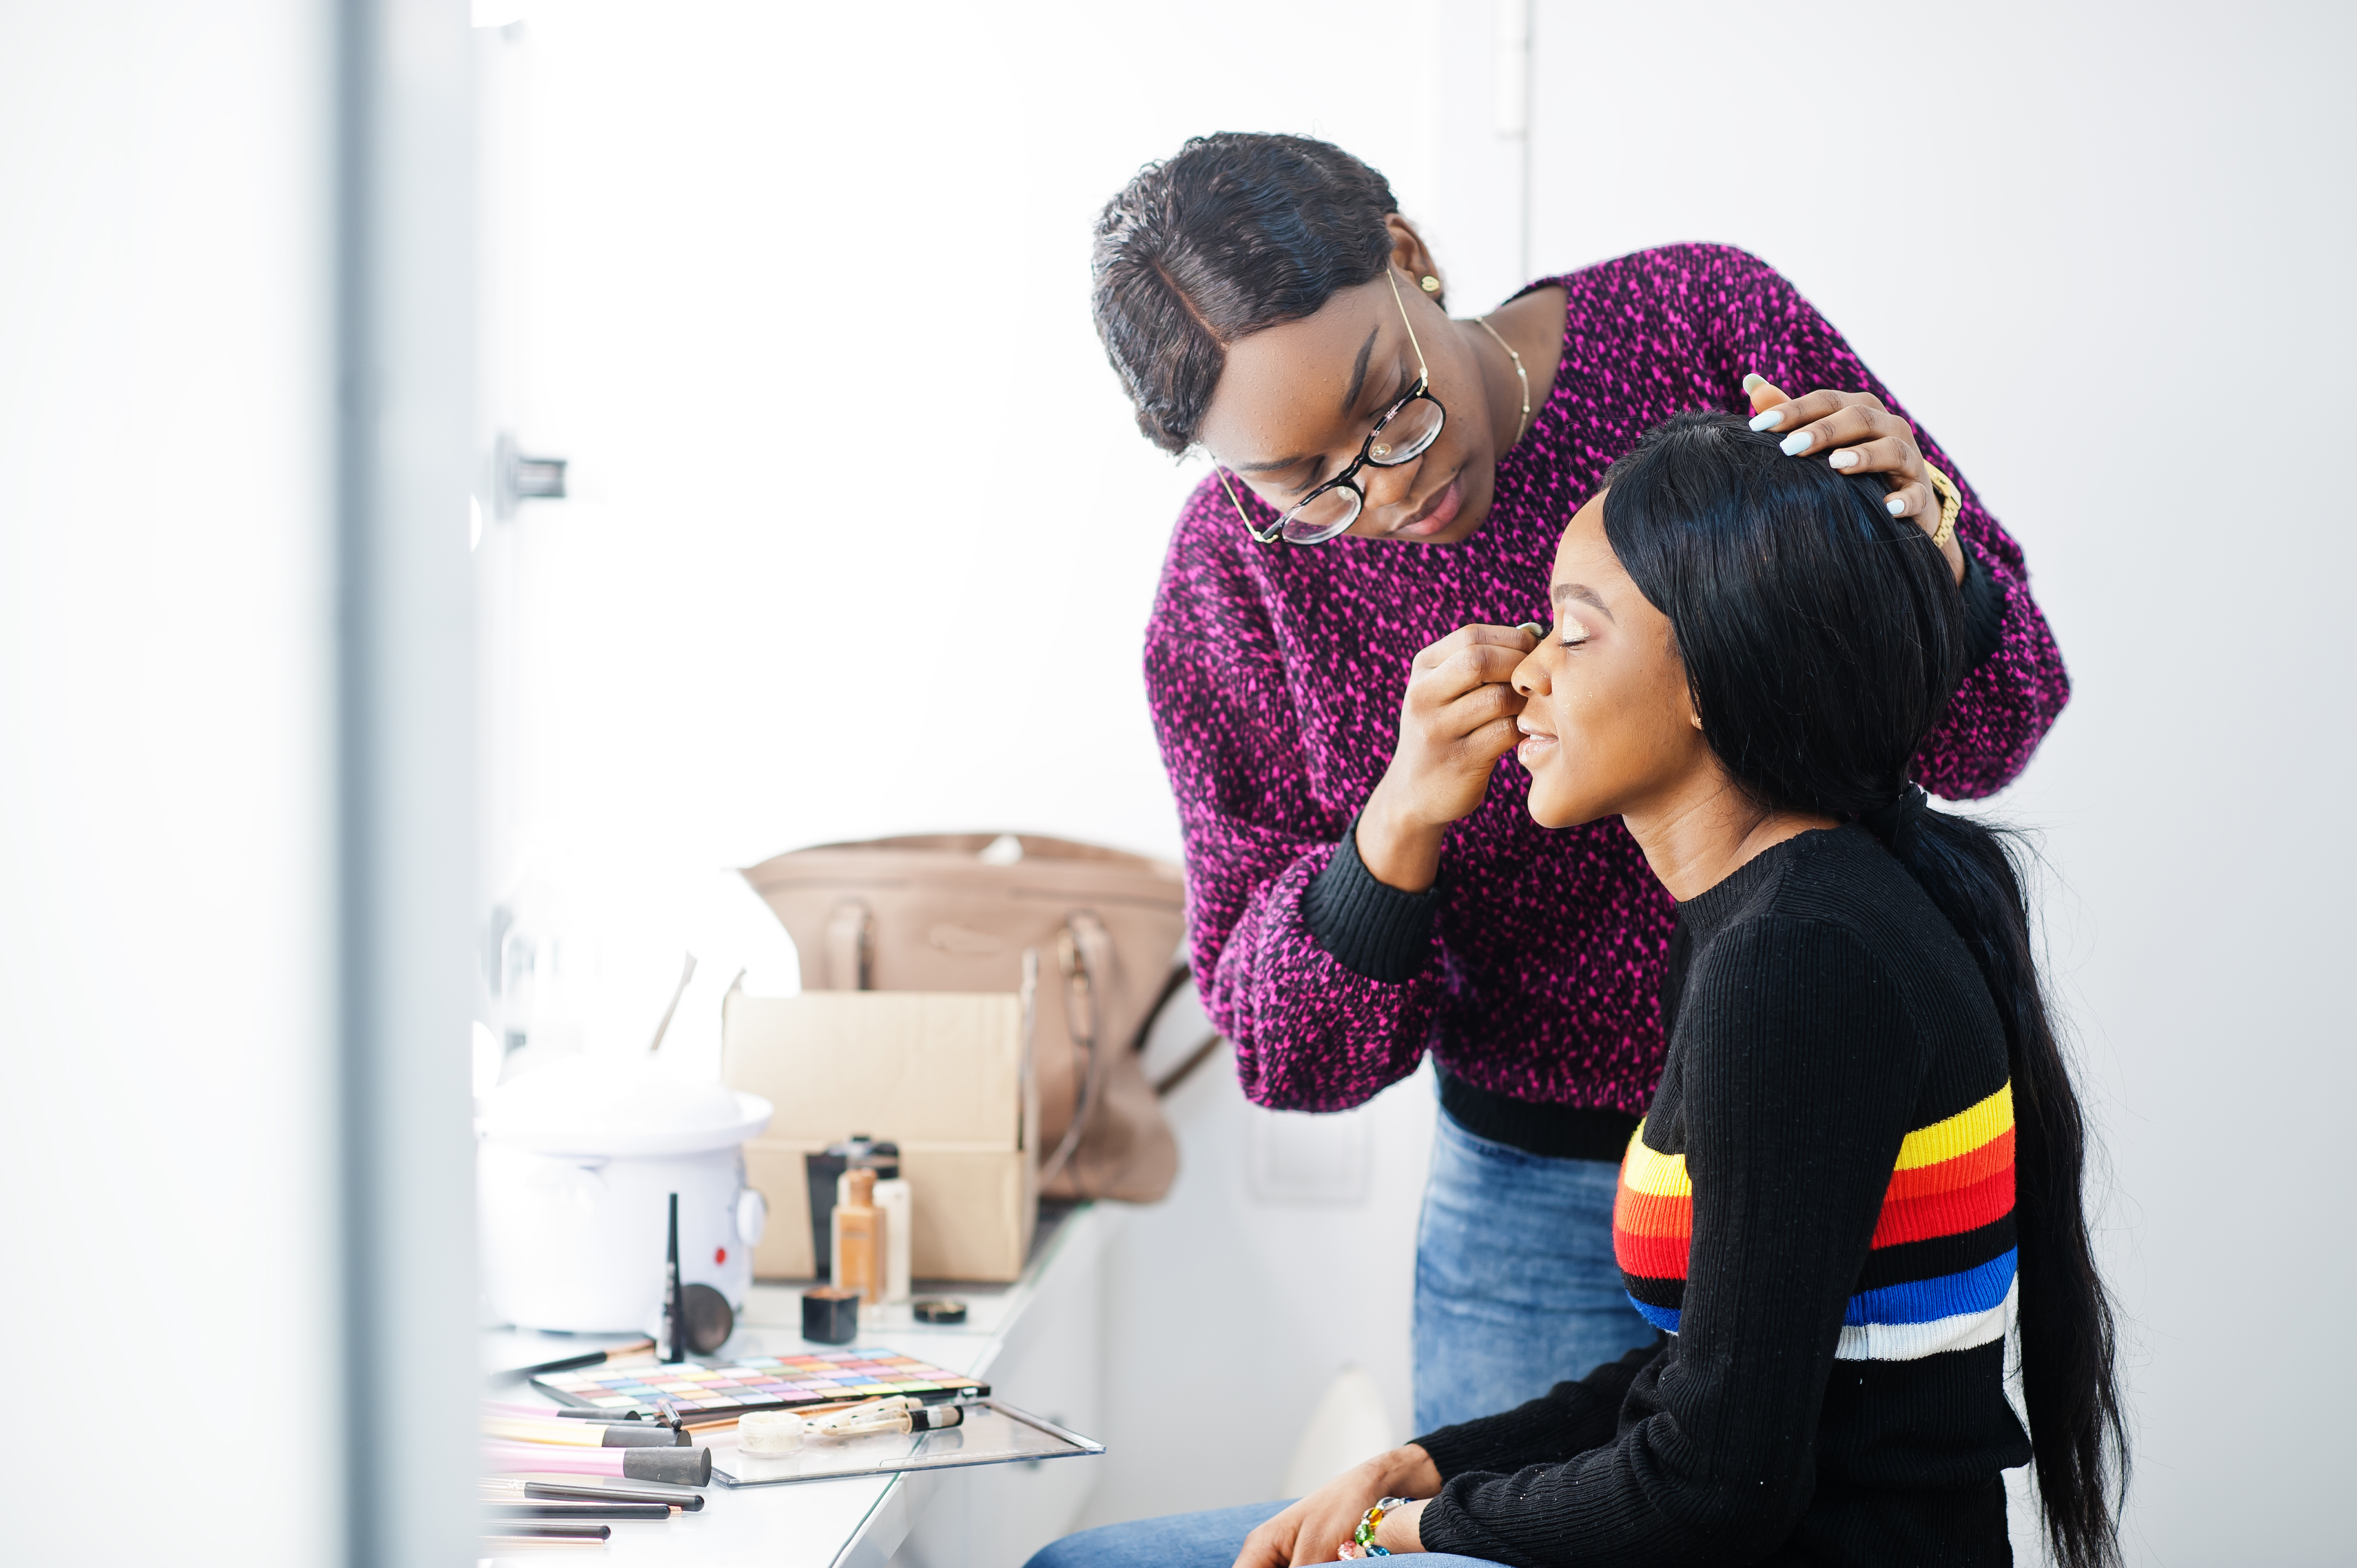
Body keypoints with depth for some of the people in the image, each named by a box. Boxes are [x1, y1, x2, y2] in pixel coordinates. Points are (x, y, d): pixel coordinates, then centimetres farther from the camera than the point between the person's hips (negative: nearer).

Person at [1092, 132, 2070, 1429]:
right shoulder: (1240, 574, -8)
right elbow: (1289, 1053, -8)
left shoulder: (1706, 325, -11)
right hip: (1540, 1211, 0)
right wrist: (1400, 823, -27)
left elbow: (1984, 739, -3)